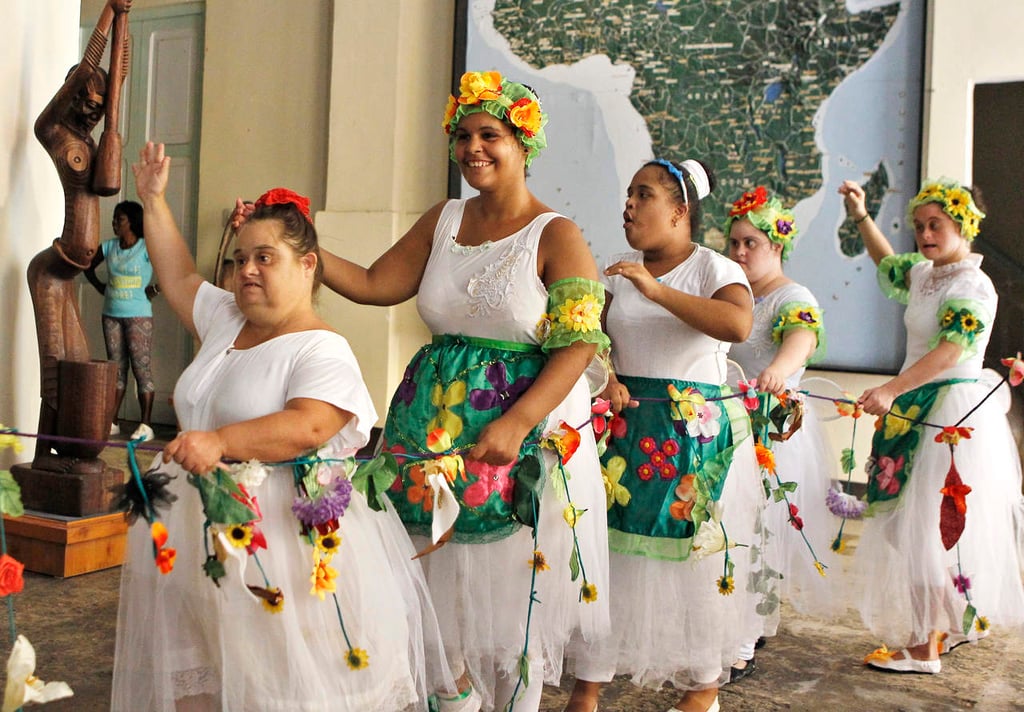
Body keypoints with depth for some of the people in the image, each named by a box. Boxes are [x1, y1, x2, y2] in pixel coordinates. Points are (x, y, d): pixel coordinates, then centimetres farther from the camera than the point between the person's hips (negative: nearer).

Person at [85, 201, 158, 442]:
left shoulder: (147, 248, -8)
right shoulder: (109, 247, 8)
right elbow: (89, 267, 24)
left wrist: (155, 288, -12)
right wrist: (101, 287, 13)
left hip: (138, 316, -6)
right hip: (111, 315, 6)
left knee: (141, 368, -5)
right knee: (117, 368, 10)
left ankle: (146, 424, -2)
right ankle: (112, 422, 15)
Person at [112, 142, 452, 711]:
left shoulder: (323, 350, -12)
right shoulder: (225, 319, 13)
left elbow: (307, 427, -27)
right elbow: (180, 278, 28)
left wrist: (221, 442, -39)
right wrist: (153, 201, 26)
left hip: (284, 534, -8)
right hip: (204, 530, 8)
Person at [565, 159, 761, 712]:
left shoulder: (713, 268, -5)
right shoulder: (619, 272, 10)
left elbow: (738, 324, -25)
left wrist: (656, 290, -27)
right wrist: (604, 376, -14)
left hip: (697, 430, -4)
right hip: (626, 425, 4)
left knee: (694, 553, 4)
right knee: (607, 546, 2)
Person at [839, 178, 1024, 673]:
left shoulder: (973, 287, -15)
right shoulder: (924, 274, 12)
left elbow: (950, 352, -29)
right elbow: (887, 264, 33)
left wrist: (890, 391, -39)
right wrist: (861, 217, 21)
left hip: (953, 416, -9)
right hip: (919, 410, 9)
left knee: (929, 525, -7)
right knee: (916, 522, 15)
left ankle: (924, 647, 1)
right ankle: (963, 619, 31)